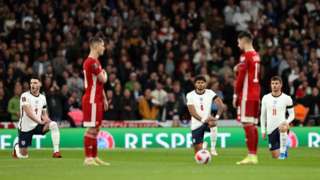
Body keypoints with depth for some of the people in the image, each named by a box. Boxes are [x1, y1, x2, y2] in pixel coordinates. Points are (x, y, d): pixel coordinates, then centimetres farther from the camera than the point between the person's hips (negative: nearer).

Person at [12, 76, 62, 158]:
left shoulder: (42, 98, 6)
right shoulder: (25, 96, -13)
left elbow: (44, 114, 14)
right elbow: (28, 113, -24)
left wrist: (46, 120, -10)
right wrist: (39, 121, -33)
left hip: (37, 126, 4)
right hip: (25, 127, -4)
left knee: (54, 125, -25)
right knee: (23, 155, -1)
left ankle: (56, 151, -23)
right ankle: (17, 147, 37)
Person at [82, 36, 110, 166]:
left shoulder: (95, 61, 18)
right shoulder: (92, 62, -15)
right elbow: (103, 79, -18)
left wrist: (104, 99, 20)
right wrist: (104, 73, 4)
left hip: (97, 100, 10)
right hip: (92, 100, -10)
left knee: (95, 129, 11)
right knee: (91, 129, -9)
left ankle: (94, 157, 16)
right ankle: (88, 158, -9)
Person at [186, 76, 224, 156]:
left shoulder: (210, 93, -3)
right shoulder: (190, 95, -5)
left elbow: (221, 105, -12)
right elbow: (192, 111, -15)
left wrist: (217, 116, -30)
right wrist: (202, 120, -31)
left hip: (207, 120, 0)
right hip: (196, 124, 0)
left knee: (213, 123, -39)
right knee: (198, 153, 0)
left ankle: (213, 147, -24)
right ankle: (203, 145, 38)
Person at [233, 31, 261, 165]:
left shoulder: (245, 56, -11)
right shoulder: (256, 56, 16)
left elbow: (241, 77, -13)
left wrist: (236, 95, -7)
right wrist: (239, 69, 12)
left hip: (246, 95, -9)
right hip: (256, 94, 9)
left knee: (247, 124, -10)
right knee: (253, 125, 9)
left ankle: (251, 156, -15)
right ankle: (254, 155, 10)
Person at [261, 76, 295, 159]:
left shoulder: (287, 98, -2)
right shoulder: (266, 98, 5)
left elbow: (292, 114, 2)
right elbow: (263, 115, 12)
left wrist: (287, 122, -18)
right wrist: (263, 130, 9)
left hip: (282, 125, -3)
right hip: (271, 128, 3)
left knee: (283, 127, -42)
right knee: (275, 156, 2)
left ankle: (283, 150, -24)